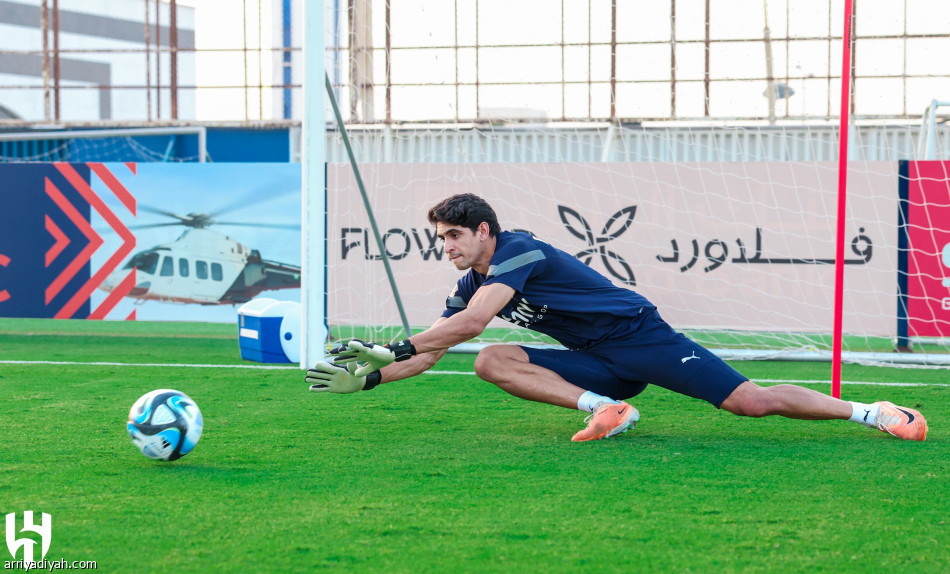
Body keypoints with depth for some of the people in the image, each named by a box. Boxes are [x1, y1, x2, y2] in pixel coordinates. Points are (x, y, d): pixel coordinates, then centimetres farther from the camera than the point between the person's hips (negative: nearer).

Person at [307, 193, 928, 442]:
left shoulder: (519, 252, -17)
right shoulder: (470, 286, 10)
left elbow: (470, 322, -30)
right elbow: (430, 353, 11)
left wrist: (393, 349, -29)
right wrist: (367, 375, -2)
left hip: (641, 337, -8)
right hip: (597, 363, 8)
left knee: (751, 401, -16)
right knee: (492, 362, -10)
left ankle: (871, 412, -1)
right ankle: (606, 410, -18)